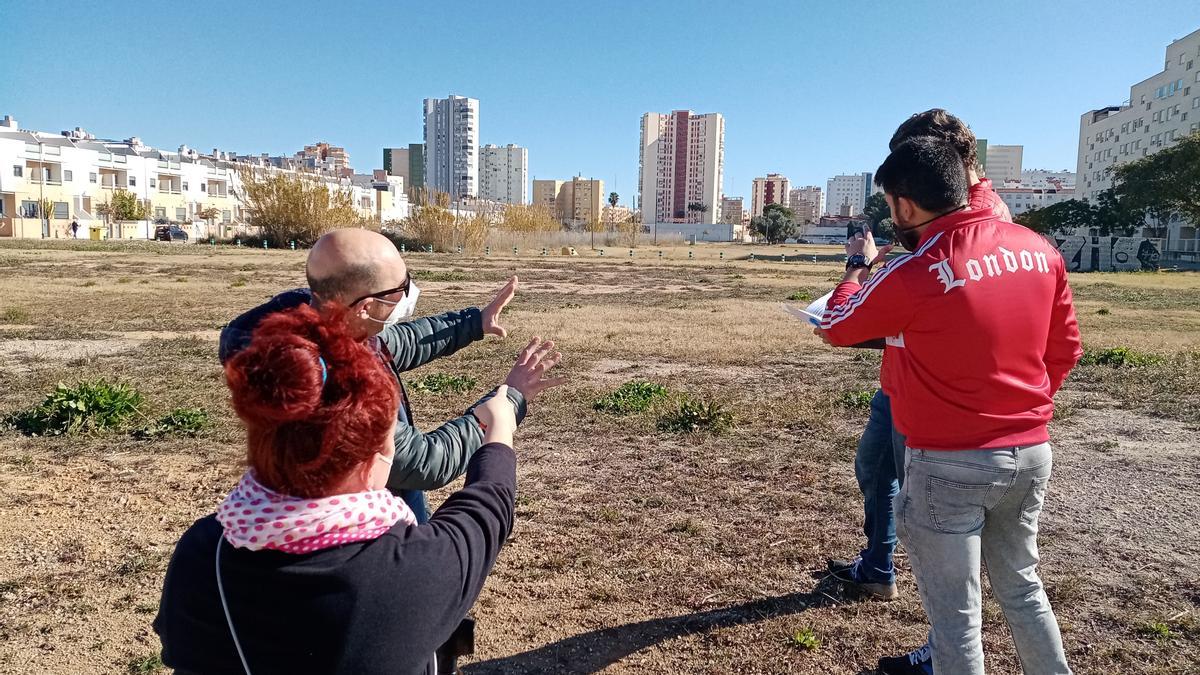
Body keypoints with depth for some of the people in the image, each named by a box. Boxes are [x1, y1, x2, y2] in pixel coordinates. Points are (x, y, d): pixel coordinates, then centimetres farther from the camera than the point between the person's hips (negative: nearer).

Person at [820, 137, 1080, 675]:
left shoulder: (914, 273, -20)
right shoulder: (1040, 250, 0)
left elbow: (836, 327, -4)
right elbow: (1064, 350, 9)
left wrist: (858, 266, 13)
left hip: (952, 463, -7)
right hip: (1031, 452, 7)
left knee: (955, 613, 9)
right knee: (1020, 585, 26)